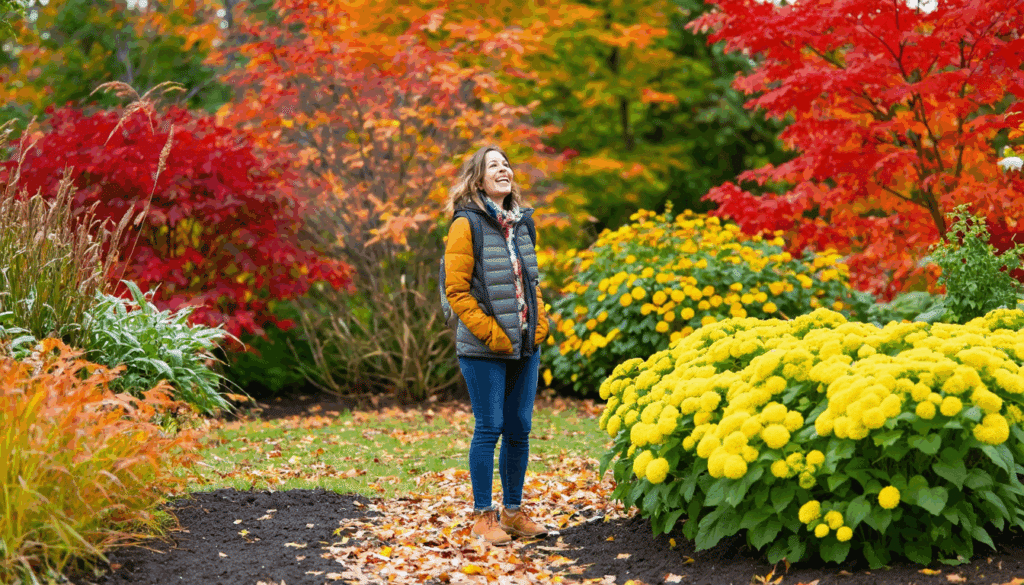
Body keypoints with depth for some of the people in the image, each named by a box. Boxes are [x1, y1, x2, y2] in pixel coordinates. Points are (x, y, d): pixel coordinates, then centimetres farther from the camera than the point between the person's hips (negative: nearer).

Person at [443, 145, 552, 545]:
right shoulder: (467, 224, -8)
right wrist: (490, 332, -14)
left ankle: (513, 511, 22)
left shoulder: (522, 222, 12)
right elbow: (456, 290, -10)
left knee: (519, 430, 10)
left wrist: (540, 323, 7)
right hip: (484, 350, -6)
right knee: (489, 429, -1)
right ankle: (483, 516, 11)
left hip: (526, 346, 6)